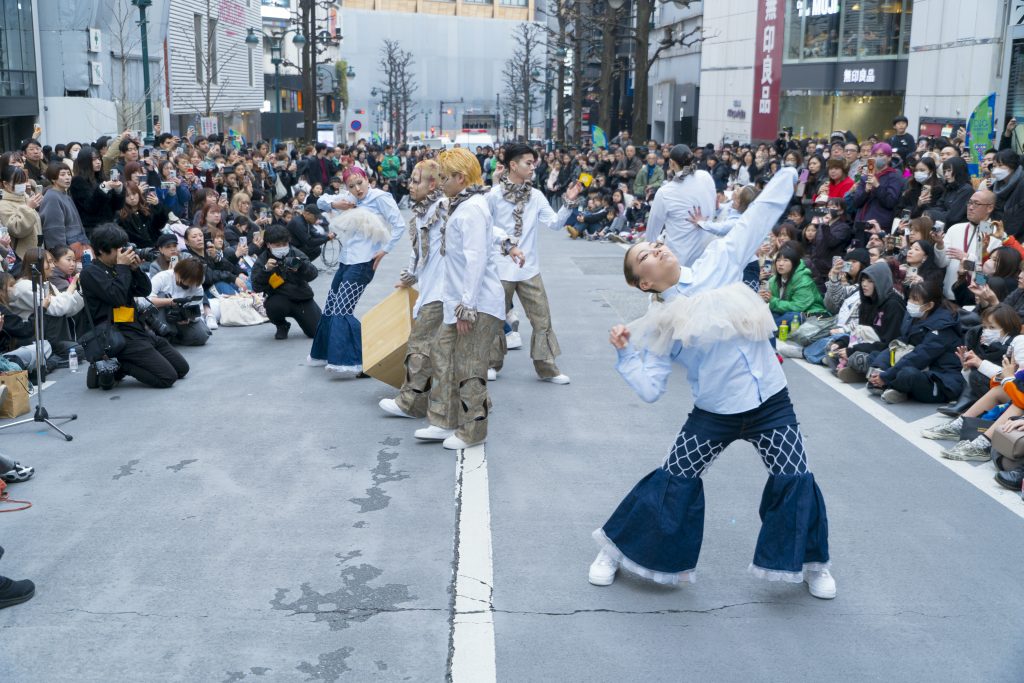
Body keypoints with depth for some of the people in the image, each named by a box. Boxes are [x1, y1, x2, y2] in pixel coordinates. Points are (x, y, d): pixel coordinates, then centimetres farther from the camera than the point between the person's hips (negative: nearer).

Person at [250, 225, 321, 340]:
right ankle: (282, 326, 0)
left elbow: (313, 274, -13)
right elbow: (256, 287, -15)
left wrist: (301, 265, -34)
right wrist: (266, 270, -30)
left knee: (317, 332, -10)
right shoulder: (262, 261, -4)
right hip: (279, 298, -1)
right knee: (273, 306, -37)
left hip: (302, 297, 1)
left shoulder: (295, 253, -2)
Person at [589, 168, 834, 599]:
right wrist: (626, 355, -20)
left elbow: (756, 219, 2)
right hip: (715, 412, -1)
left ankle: (812, 561, 25)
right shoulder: (660, 323, -4)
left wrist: (789, 172, 0)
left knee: (795, 481, -1)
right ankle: (615, 549, 23)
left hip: (770, 401, 1)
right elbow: (650, 388, -7)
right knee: (673, 483, 3)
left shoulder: (718, 264, 0)